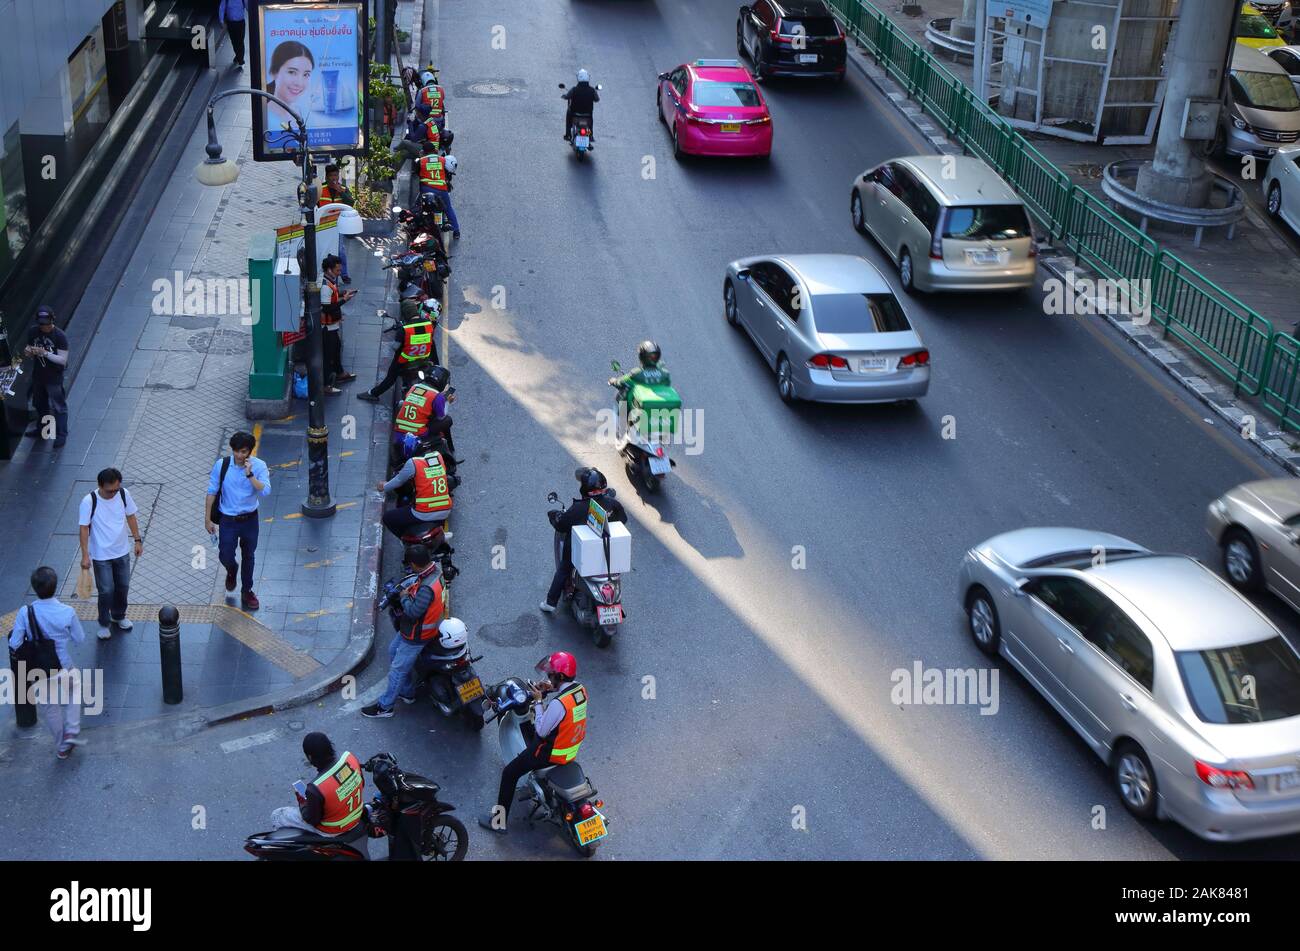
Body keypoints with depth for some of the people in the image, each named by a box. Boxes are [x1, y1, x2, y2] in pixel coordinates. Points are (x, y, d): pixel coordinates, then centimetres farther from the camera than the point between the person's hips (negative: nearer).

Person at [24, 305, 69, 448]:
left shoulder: (59, 336, -20)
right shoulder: (34, 333, -4)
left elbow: (63, 360, -21)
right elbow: (29, 351, 7)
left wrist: (45, 353, -32)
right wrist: (27, 352, -18)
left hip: (54, 378, -6)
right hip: (38, 376, 6)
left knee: (58, 407, 4)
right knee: (40, 404, 23)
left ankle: (61, 435, 16)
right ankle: (41, 428, 43)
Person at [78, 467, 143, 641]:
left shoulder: (123, 494, -12)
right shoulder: (89, 501, -23)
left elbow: (131, 516, 3)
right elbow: (84, 528, -16)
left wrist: (137, 540, 4)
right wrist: (85, 555, -17)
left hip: (122, 552, 4)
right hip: (101, 555, -4)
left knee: (123, 586, 18)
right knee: (106, 591, 2)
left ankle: (119, 616, 41)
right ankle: (104, 624, 23)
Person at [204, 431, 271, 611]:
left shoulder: (259, 466, -14)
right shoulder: (221, 465, -13)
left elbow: (265, 492, -25)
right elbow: (212, 492, -5)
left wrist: (250, 474, -35)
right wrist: (207, 519, -3)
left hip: (250, 519, 1)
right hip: (228, 520, 0)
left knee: (248, 557, 15)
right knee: (225, 556, 0)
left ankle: (247, 591, 34)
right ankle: (232, 571, 38)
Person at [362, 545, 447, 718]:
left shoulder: (427, 588, -38)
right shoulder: (435, 569, -9)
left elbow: (414, 611, -33)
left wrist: (404, 597, -17)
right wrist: (411, 589, -1)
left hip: (417, 635, -10)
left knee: (398, 669, 5)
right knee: (393, 651, 27)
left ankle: (385, 707, 21)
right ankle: (405, 692, 40)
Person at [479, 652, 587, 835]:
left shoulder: (558, 704, -34)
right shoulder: (580, 689, -8)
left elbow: (542, 731, -24)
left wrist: (538, 701, -18)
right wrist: (551, 689, 0)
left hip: (552, 754, -9)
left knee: (510, 773, 3)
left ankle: (499, 821, 9)